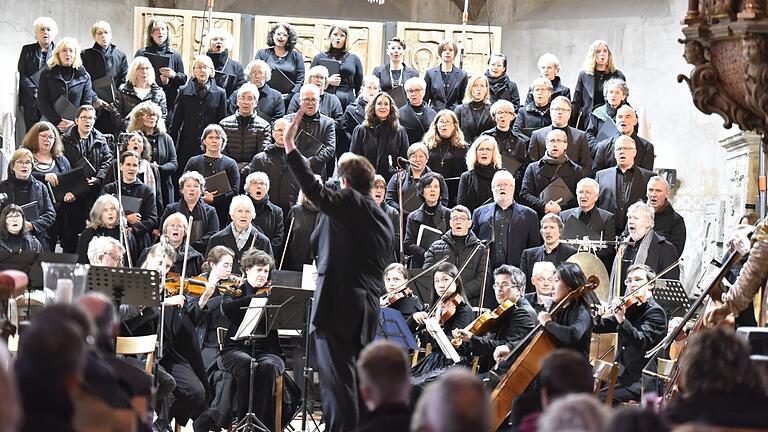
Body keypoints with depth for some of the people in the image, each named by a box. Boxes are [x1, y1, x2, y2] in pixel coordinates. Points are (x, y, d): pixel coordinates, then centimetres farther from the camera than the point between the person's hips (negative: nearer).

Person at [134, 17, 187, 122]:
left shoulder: (174, 54, 13)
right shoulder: (141, 53, 8)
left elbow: (184, 79, 13)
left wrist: (174, 75, -9)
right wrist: (158, 80, -9)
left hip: (170, 103, 2)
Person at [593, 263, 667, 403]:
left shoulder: (655, 312, -8)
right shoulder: (629, 309, 15)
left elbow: (641, 342, -24)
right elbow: (598, 327, 16)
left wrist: (621, 320, -36)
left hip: (641, 381, -8)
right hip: (622, 374, 8)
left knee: (599, 397, -24)